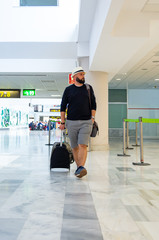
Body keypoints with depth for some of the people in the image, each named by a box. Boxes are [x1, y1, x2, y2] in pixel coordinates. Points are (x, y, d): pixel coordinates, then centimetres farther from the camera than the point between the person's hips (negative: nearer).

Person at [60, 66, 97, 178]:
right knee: (75, 147, 7)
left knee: (83, 145, -15)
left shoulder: (88, 88, 11)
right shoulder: (68, 89, 7)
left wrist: (92, 117, 2)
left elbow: (93, 104, 14)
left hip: (86, 122, -1)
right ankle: (78, 167, 21)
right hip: (71, 122, 1)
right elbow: (63, 107, 8)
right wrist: (63, 122, 4)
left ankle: (81, 168, -23)